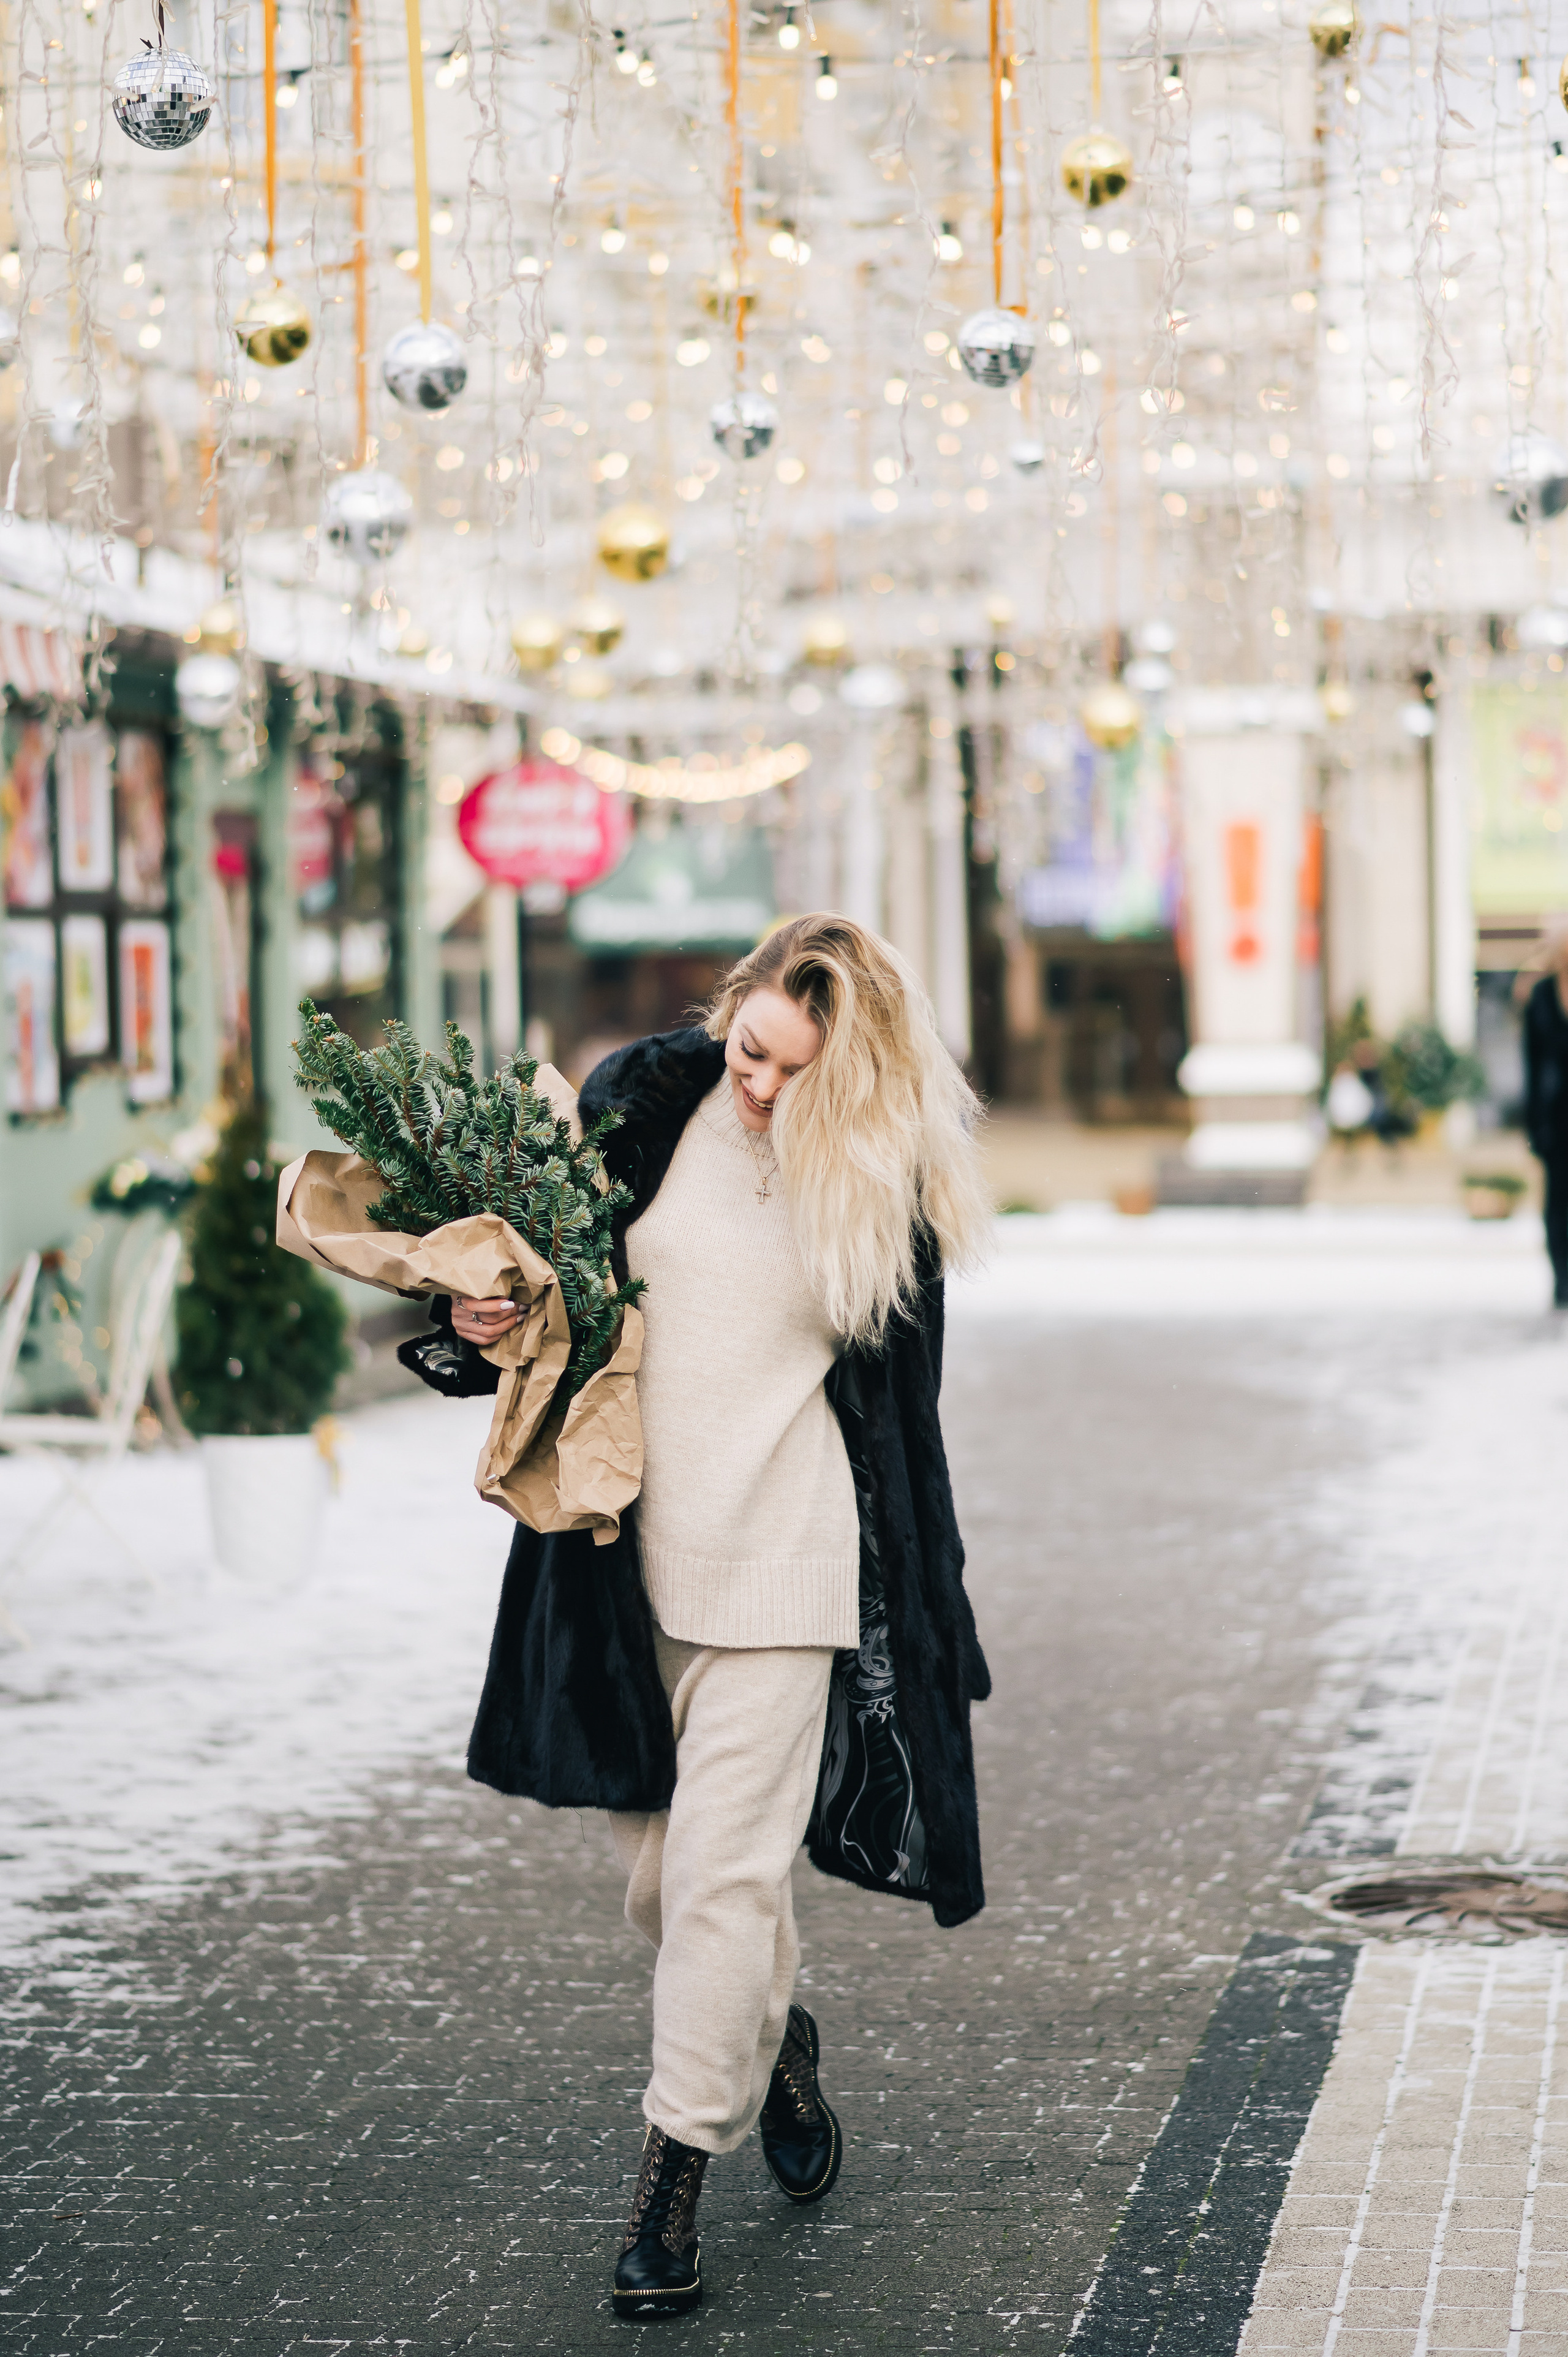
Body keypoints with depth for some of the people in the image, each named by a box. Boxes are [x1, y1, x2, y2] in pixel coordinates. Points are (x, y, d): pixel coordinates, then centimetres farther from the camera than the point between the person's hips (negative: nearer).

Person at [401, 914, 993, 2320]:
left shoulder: (890, 1181, -3)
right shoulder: (645, 1105, 0)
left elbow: (896, 1408, 4)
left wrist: (913, 1613, 6)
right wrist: (479, 1322, -11)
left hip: (782, 1555, -3)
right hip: (629, 1549, 3)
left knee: (724, 1867, -7)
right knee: (655, 1866, 12)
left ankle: (676, 2174, 4)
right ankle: (774, 2042, 40)